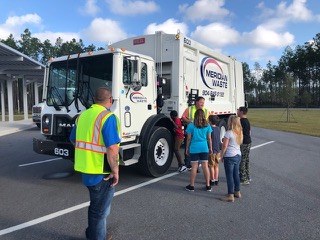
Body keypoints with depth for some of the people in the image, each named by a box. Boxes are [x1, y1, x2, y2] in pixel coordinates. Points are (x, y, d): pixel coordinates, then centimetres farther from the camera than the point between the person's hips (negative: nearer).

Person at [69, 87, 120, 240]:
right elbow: (112, 148, -27)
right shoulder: (108, 117, -20)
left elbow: (73, 139, 17)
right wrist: (115, 171, -17)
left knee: (96, 205, 27)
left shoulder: (82, 115, 6)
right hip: (101, 171, -8)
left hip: (86, 169, 8)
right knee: (100, 210, 10)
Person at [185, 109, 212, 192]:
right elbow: (209, 138, 5)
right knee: (205, 166, 8)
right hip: (204, 148, 2)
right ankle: (208, 186, 16)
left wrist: (187, 148, 7)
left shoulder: (191, 126, -6)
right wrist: (210, 148, 16)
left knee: (194, 167, 4)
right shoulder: (207, 126, 1)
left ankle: (191, 186, 12)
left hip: (194, 148, -2)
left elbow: (189, 138, -2)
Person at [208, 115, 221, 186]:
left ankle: (212, 180, 10)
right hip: (218, 150, 7)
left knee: (211, 166, 4)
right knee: (216, 165, 15)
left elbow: (209, 139, -18)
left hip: (212, 150, -7)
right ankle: (216, 180, 21)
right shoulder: (218, 128, 4)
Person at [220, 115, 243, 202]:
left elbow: (224, 146, -14)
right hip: (238, 155, 8)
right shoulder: (240, 132, 6)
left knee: (229, 176, -2)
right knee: (236, 174, 18)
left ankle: (230, 196, 1)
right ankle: (237, 192, 29)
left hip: (230, 156, -8)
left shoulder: (229, 133, -16)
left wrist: (222, 156, -3)